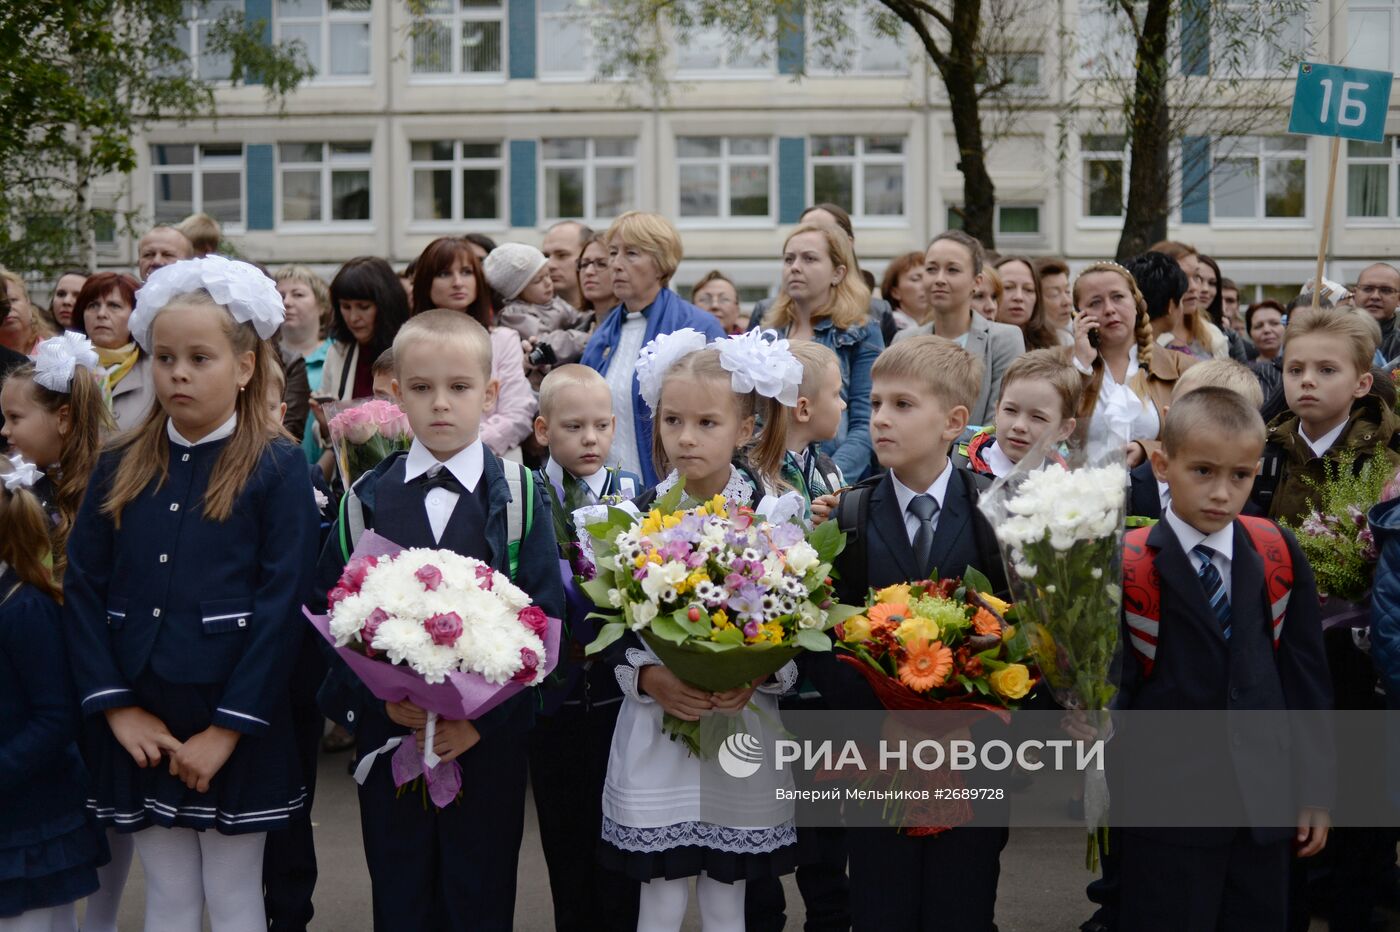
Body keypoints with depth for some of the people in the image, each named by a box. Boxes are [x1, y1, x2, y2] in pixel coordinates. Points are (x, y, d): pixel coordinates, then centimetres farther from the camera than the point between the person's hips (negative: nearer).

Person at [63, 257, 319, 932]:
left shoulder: (277, 469, -7)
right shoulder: (120, 467, 6)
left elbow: (283, 604, -12)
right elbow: (82, 586, 3)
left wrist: (227, 728, -14)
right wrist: (116, 705, -6)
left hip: (235, 726, -3)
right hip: (140, 725, 3)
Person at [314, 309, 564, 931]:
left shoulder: (519, 494, -4)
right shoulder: (367, 499, 3)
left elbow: (543, 616, -8)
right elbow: (330, 610, 0)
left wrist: (484, 715, -15)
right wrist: (379, 696, -14)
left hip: (488, 737, -2)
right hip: (387, 731, 2)